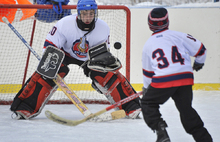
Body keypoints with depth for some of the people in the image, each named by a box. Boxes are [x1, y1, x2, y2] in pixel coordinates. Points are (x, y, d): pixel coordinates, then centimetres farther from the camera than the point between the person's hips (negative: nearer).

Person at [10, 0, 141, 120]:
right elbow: (50, 46, -24)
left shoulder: (103, 27, -23)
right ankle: (24, 109, -16)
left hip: (91, 57, 2)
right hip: (66, 54, -2)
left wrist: (109, 59, -27)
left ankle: (131, 108, -2)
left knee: (112, 77, -15)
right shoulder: (65, 24, -32)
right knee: (45, 76, -22)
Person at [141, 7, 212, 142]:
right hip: (185, 78, 2)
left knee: (148, 104, 18)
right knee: (186, 108, 19)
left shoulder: (148, 44, 13)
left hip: (163, 80, -2)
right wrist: (199, 62, 33)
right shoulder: (178, 35, 9)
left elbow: (147, 72, 22)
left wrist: (146, 88, 39)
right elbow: (199, 49, 11)